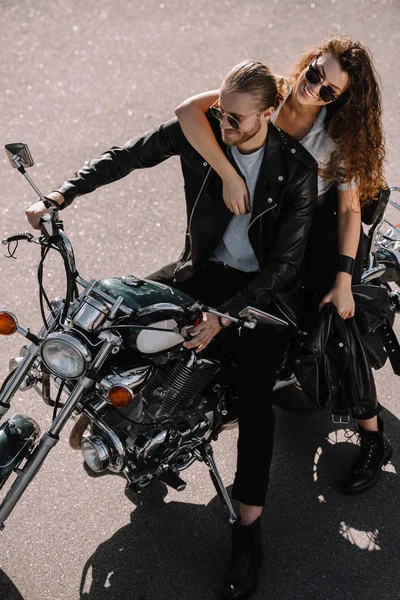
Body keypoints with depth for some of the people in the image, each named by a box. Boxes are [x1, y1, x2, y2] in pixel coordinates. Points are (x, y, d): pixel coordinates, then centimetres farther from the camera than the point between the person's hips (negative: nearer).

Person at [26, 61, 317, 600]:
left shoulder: (297, 167, -21)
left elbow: (285, 262, -22)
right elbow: (126, 156, -5)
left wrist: (224, 316, -32)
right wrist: (60, 196, -18)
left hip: (267, 286, -4)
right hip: (208, 265, 5)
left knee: (255, 397, -18)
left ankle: (248, 532, -9)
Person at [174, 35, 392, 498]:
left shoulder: (341, 131, -11)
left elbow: (350, 207, -10)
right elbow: (189, 110, -26)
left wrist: (343, 279, -17)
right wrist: (229, 175, -34)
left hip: (323, 233, -2)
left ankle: (373, 438, 4)